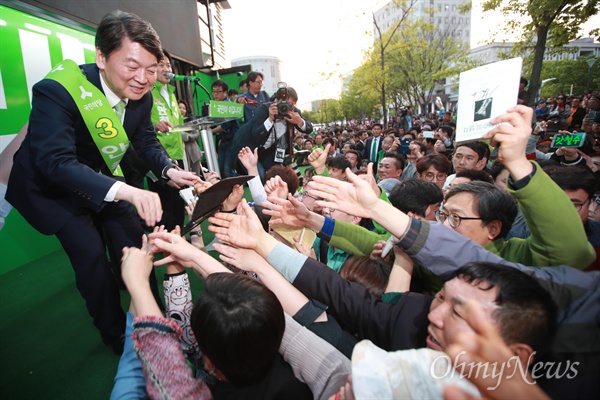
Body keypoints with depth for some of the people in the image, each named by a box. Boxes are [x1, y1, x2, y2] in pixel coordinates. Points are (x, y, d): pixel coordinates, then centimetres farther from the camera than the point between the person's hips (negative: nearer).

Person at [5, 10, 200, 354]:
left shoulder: (141, 96, -13)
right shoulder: (57, 90, -31)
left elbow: (147, 140, -1)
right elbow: (55, 162, -39)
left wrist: (169, 170, -23)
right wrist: (126, 191, -54)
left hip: (103, 179, 5)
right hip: (54, 186, -5)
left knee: (134, 244, 2)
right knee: (92, 257, -11)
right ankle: (117, 336, 13)